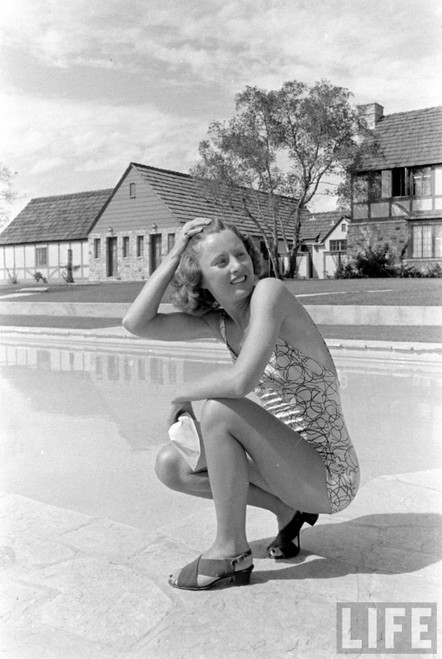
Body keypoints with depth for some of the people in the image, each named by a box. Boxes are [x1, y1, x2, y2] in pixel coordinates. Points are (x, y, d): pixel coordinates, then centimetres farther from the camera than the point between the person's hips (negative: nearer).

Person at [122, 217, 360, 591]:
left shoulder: (269, 291, -19)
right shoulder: (219, 322, 3)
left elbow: (240, 382, -33)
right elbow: (137, 324, -2)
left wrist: (184, 392, -14)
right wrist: (172, 259, -6)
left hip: (330, 476, -8)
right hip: (292, 462, 8)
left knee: (219, 411, -27)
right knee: (170, 466, 5)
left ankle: (232, 553, -7)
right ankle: (287, 510, 13)